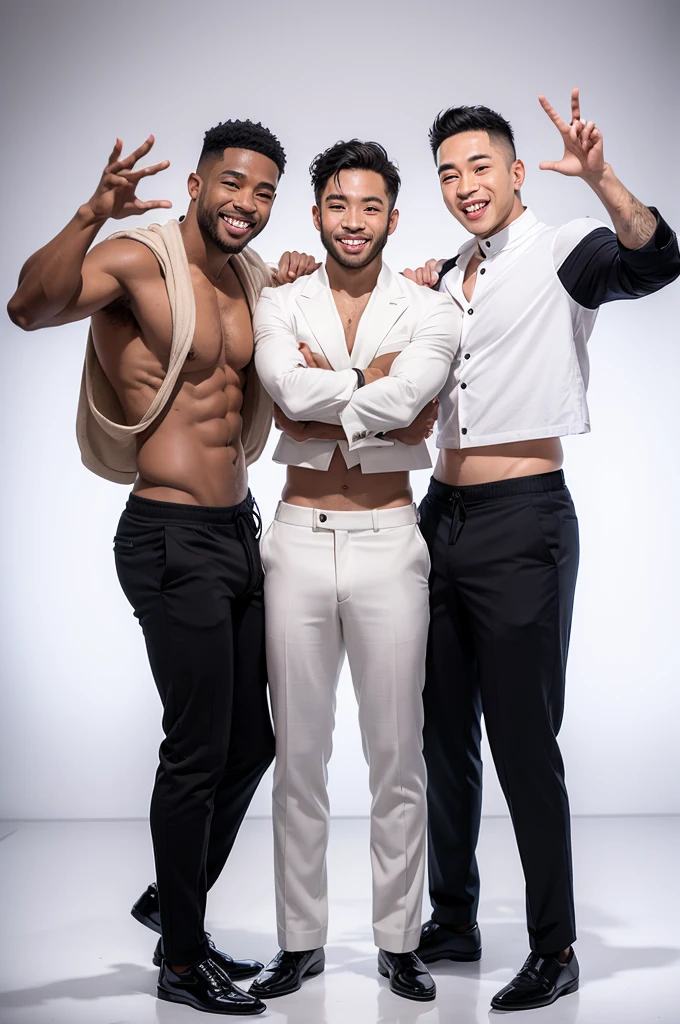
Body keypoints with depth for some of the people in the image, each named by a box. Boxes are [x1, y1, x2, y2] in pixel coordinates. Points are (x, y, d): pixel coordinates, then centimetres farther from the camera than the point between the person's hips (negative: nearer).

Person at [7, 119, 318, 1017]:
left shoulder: (250, 275, 13)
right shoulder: (139, 260, -10)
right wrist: (91, 215, -42)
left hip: (239, 531, 8)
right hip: (174, 539, -8)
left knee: (253, 740, 15)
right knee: (198, 752, -2)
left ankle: (173, 901, 36)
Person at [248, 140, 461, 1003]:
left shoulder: (429, 311, 2)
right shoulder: (279, 306, 6)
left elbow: (405, 397, -19)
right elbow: (291, 389, -15)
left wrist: (322, 398, -11)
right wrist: (376, 380, -9)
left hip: (388, 542, -1)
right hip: (299, 539, 1)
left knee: (397, 753, 6)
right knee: (298, 752, 8)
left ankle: (398, 941, 20)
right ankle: (300, 941, 22)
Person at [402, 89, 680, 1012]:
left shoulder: (562, 254, -4)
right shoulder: (442, 279, 16)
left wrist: (601, 179, -40)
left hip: (522, 521, -7)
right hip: (441, 517, 7)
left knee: (523, 739, -5)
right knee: (444, 733, 13)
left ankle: (555, 949, 10)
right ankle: (453, 919, 28)